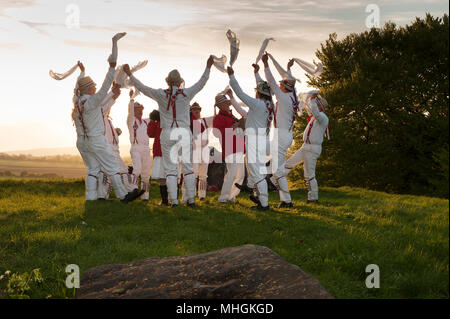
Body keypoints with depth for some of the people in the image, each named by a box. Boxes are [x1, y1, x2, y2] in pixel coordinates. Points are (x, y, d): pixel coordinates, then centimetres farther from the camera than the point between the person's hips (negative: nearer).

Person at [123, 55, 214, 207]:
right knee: (187, 166, 7)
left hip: (168, 133, 0)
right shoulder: (186, 94, -1)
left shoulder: (161, 95, -2)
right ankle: (191, 199, 5)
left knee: (170, 168, 4)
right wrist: (208, 67, 22)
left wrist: (129, 74, 15)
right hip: (184, 133, 1)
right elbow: (201, 83, 11)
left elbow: (142, 88, 5)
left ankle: (173, 200, -2)